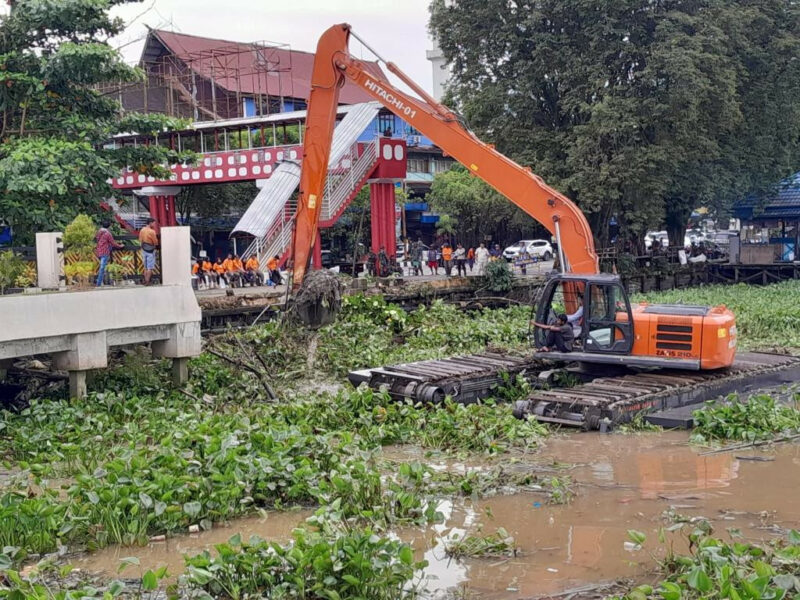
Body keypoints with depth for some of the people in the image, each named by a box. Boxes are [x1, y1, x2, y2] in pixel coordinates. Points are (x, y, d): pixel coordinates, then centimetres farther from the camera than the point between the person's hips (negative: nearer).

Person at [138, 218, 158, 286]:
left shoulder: (142, 230, 2)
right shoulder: (152, 232, -19)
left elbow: (140, 240, 9)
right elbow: (156, 242, -13)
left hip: (144, 250, 7)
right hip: (150, 251, -7)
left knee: (146, 267, 16)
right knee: (150, 267, 0)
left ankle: (145, 280, 16)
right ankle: (147, 281, -1)